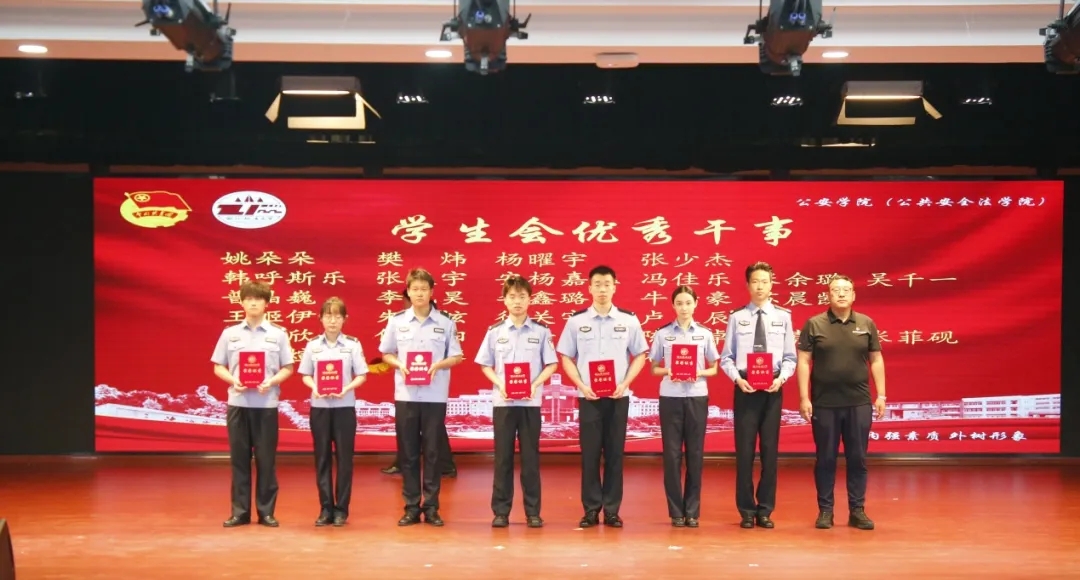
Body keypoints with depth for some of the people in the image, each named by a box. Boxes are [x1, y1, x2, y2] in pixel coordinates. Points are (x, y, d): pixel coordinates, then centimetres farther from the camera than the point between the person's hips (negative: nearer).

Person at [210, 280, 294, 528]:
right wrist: (232, 380, -11)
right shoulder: (230, 333, 6)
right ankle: (240, 511, 12)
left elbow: (288, 368, 5)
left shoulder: (278, 333, 3)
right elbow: (218, 367, 8)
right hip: (238, 403, 1)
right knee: (239, 458, 5)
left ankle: (266, 511, 11)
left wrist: (272, 381, -13)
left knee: (266, 459, 3)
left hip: (266, 404, -1)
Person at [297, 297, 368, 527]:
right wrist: (314, 387, -13)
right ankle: (326, 507, 13)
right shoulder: (312, 345, 5)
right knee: (322, 457, 5)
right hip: (319, 406, 2)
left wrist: (347, 388, -17)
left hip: (344, 406, -2)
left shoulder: (353, 344, -1)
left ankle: (341, 508, 10)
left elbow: (361, 375, -1)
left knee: (344, 457, 2)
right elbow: (305, 375, 7)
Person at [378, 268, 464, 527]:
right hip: (405, 395, 1)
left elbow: (456, 357, 5)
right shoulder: (396, 321, 4)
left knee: (433, 452, 3)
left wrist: (438, 365, -14)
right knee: (407, 452, 4)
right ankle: (411, 507, 12)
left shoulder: (445, 322, 1)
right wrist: (400, 365, -9)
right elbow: (386, 354, 11)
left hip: (435, 396, -1)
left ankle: (431, 507, 11)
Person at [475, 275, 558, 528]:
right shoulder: (495, 331, 4)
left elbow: (551, 364, 3)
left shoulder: (541, 331, 2)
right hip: (503, 401, 1)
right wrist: (499, 385, -9)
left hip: (530, 401, -1)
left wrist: (535, 384, -12)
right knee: (503, 457, 3)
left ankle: (533, 511, 10)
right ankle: (500, 511, 9)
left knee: (530, 457, 3)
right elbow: (485, 365, 7)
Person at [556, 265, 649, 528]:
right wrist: (581, 386, -9)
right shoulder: (576, 320, 2)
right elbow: (566, 358, 5)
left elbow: (639, 355, 6)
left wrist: (624, 384, -7)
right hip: (588, 396, 0)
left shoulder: (629, 319, 3)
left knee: (615, 452, 4)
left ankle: (612, 509, 11)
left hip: (618, 396, 0)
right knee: (590, 452, 1)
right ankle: (591, 509, 9)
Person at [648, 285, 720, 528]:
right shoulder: (662, 334, 3)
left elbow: (713, 369, 9)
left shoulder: (705, 334, 5)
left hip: (697, 397, 1)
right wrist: (667, 372, -14)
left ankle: (692, 511, 12)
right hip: (670, 398, -1)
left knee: (695, 453, 4)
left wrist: (699, 373, -11)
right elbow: (653, 368, 6)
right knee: (672, 453, 1)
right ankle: (676, 511, 9)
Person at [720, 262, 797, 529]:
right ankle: (747, 510, 12)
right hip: (745, 388, -1)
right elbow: (726, 358, 3)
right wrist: (737, 379, -13)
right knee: (744, 449, 2)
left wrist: (781, 378, -11)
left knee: (770, 449, 6)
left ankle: (765, 510, 16)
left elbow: (790, 357, 5)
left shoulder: (783, 317, 3)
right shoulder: (737, 318, 1)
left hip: (773, 388, 1)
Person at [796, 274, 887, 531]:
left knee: (857, 458, 6)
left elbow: (876, 361, 8)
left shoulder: (867, 324, 5)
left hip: (859, 403, 2)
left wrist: (881, 395, 3)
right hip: (824, 403, -2)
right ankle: (825, 510, 14)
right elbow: (803, 362, -1)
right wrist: (804, 398, -7)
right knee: (825, 459, 5)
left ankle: (857, 510, 14)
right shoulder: (814, 325, -1)